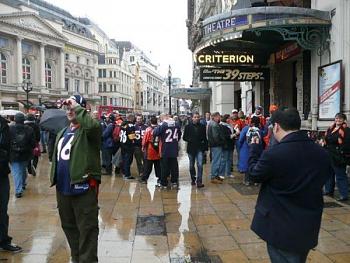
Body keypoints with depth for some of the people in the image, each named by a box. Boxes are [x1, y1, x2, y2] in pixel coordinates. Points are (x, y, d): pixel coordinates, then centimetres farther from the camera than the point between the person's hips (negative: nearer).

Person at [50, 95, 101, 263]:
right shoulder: (62, 133, 16)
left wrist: (76, 107, -24)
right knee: (68, 226, 21)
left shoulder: (88, 131, -10)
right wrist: (54, 180, 18)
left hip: (83, 188, -9)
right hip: (63, 189, 9)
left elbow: (93, 125, -36)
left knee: (87, 228, 0)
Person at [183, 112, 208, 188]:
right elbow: (184, 137, 2)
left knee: (200, 165, -12)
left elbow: (205, 138, 6)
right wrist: (190, 140, -16)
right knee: (191, 166, 13)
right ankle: (193, 179, 32)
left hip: (199, 149, -1)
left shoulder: (202, 126, 2)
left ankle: (199, 181, -9)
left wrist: (205, 147, 3)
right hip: (191, 148, 1)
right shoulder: (188, 126, 0)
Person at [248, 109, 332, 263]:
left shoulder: (273, 154, -24)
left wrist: (254, 148, 5)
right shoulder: (322, 153, -5)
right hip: (309, 226, 6)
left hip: (281, 227, -5)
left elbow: (254, 175, -7)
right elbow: (324, 178, 12)